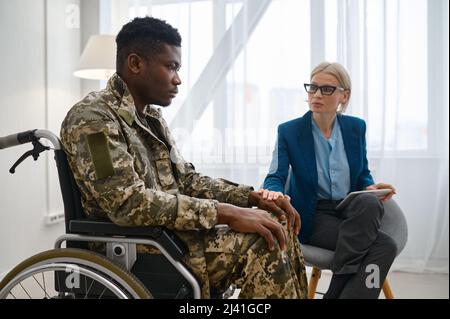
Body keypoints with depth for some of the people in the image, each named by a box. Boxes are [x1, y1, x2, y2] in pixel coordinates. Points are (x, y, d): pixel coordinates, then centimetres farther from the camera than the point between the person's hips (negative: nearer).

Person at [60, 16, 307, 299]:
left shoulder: (152, 117, 14)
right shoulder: (92, 118, -15)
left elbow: (186, 180, 14)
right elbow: (129, 204, -26)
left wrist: (253, 197, -1)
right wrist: (224, 212, -25)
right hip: (136, 249, -8)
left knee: (277, 226, -1)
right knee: (263, 245, -20)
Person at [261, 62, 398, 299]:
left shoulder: (356, 127, 8)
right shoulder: (289, 131, -3)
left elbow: (362, 175, 16)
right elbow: (276, 176, -8)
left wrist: (371, 187, -8)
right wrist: (274, 191, -33)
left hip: (354, 211, 5)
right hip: (313, 216, -4)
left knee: (368, 202, -35)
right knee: (384, 246, -28)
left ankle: (336, 291, -26)